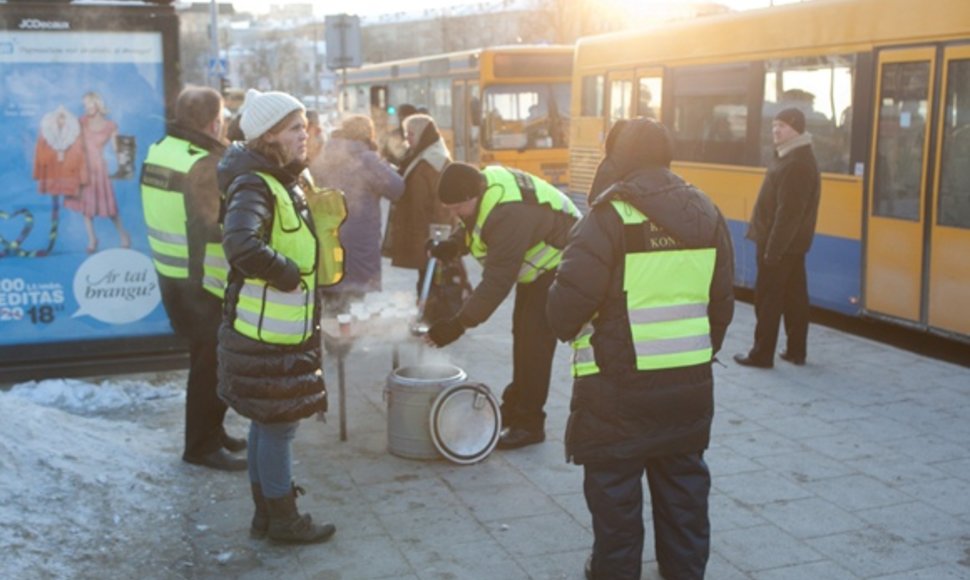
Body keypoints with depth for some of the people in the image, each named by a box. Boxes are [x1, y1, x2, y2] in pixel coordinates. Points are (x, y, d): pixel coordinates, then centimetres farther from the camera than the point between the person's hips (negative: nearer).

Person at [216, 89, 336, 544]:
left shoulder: (283, 182, 11)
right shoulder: (253, 186, -20)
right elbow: (241, 246, -38)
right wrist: (288, 272, -26)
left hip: (284, 331, 10)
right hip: (266, 335, -10)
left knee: (267, 423, 18)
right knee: (278, 425, 3)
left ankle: (266, 514, 31)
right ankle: (283, 520, 18)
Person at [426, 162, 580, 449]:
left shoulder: (509, 216, -39)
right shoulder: (485, 180, -10)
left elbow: (497, 282, -40)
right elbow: (474, 226, 10)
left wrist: (459, 324, -39)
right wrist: (454, 244, -11)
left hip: (558, 267, -10)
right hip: (537, 266, 10)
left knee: (534, 340, -13)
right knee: (522, 335, 16)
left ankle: (529, 424, -4)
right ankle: (514, 408, 29)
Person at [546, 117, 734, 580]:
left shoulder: (609, 218, -15)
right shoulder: (707, 215, 5)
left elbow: (568, 303, -18)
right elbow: (722, 304, 10)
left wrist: (570, 330, 4)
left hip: (619, 386, -6)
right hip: (691, 382, 6)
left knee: (615, 486, 9)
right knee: (683, 481, 19)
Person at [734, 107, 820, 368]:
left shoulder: (795, 165, -20)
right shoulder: (793, 158, 14)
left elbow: (788, 213, -24)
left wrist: (772, 249, -24)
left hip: (780, 245, -10)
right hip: (793, 244, 10)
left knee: (768, 299, -3)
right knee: (795, 297, 13)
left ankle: (761, 354, 3)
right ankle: (796, 351, 20)